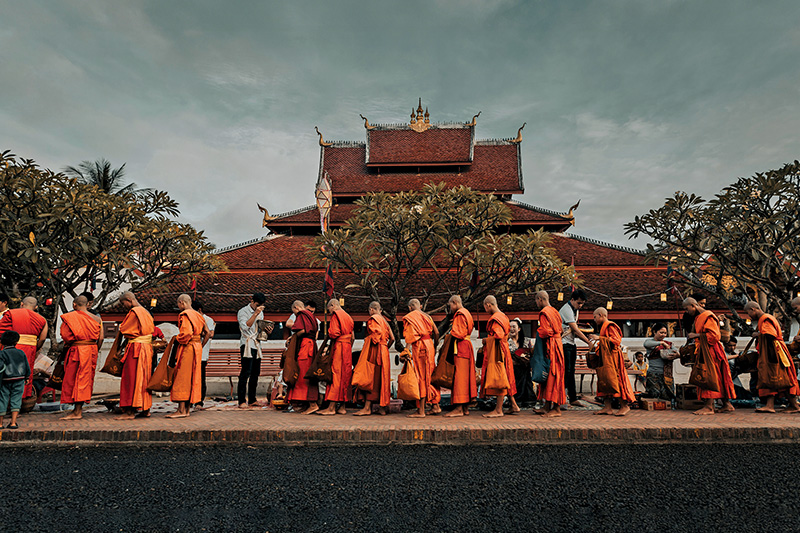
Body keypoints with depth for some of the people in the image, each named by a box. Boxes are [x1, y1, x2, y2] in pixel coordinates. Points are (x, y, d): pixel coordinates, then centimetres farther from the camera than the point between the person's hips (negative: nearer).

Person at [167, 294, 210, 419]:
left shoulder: (184, 315, -11)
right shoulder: (198, 315, 14)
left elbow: (186, 333, -25)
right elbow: (207, 333, 13)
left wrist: (177, 339, -8)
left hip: (187, 348, -8)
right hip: (197, 348, 8)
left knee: (182, 378, -4)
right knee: (192, 378, 10)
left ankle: (181, 410, -4)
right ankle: (187, 409, 15)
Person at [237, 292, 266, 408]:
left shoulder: (260, 313, 18)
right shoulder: (243, 311, -3)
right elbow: (245, 326, -18)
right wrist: (255, 314, -20)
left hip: (257, 345, 7)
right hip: (247, 344, -7)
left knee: (255, 373, 6)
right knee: (246, 372, -11)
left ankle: (251, 400, 12)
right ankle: (242, 401, -9)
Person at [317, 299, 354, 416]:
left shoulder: (336, 315, -5)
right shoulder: (348, 317, 20)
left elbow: (334, 333, -16)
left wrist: (329, 333, 5)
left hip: (338, 347, -8)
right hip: (348, 349, 8)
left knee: (336, 375, -9)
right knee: (345, 376, 7)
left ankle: (331, 407, -10)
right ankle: (342, 407, 9)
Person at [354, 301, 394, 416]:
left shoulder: (373, 319, -5)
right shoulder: (384, 320, 19)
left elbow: (377, 333, -24)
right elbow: (392, 338, 16)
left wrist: (372, 342, -12)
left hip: (374, 351, -8)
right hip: (384, 353, 8)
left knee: (371, 378, -9)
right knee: (381, 378, 9)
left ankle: (367, 408, -12)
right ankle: (382, 407, 11)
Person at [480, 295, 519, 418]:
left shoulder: (496, 318, -16)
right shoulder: (503, 316, 15)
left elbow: (498, 336, -25)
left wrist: (486, 340, -9)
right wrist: (488, 339, 15)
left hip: (496, 350, -10)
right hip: (503, 349, 10)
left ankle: (498, 410, 1)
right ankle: (514, 405, 19)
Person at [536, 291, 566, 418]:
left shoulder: (544, 313, -14)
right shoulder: (554, 311, 14)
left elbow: (545, 331, -21)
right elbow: (559, 329, 18)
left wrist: (538, 331, -2)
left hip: (550, 347, -9)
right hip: (557, 344, 9)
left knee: (552, 377, -4)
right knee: (551, 376, 12)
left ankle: (556, 409, 2)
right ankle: (547, 407, 18)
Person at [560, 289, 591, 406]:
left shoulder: (575, 310, 14)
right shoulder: (566, 310, -16)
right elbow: (576, 330, -19)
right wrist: (589, 343, -17)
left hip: (571, 344, 9)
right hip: (564, 344, -9)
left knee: (571, 371, 9)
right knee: (566, 371, -10)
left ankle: (573, 398, 12)